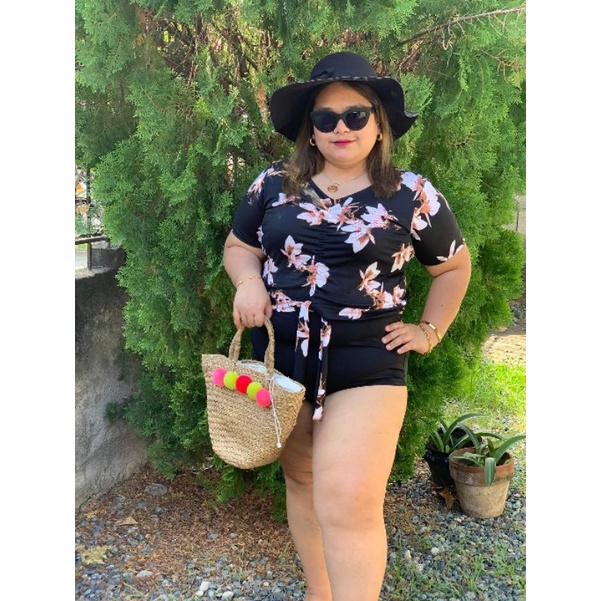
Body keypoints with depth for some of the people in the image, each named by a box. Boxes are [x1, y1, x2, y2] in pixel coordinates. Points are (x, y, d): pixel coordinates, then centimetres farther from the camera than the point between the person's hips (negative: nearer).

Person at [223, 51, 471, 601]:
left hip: (367, 365, -3)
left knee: (349, 504, -12)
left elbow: (455, 265, 12)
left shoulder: (412, 195, -2)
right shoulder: (273, 185, 3)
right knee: (301, 481, 17)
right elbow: (238, 247, 13)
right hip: (281, 357, 4)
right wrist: (248, 280, -8)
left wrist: (430, 332, 5)